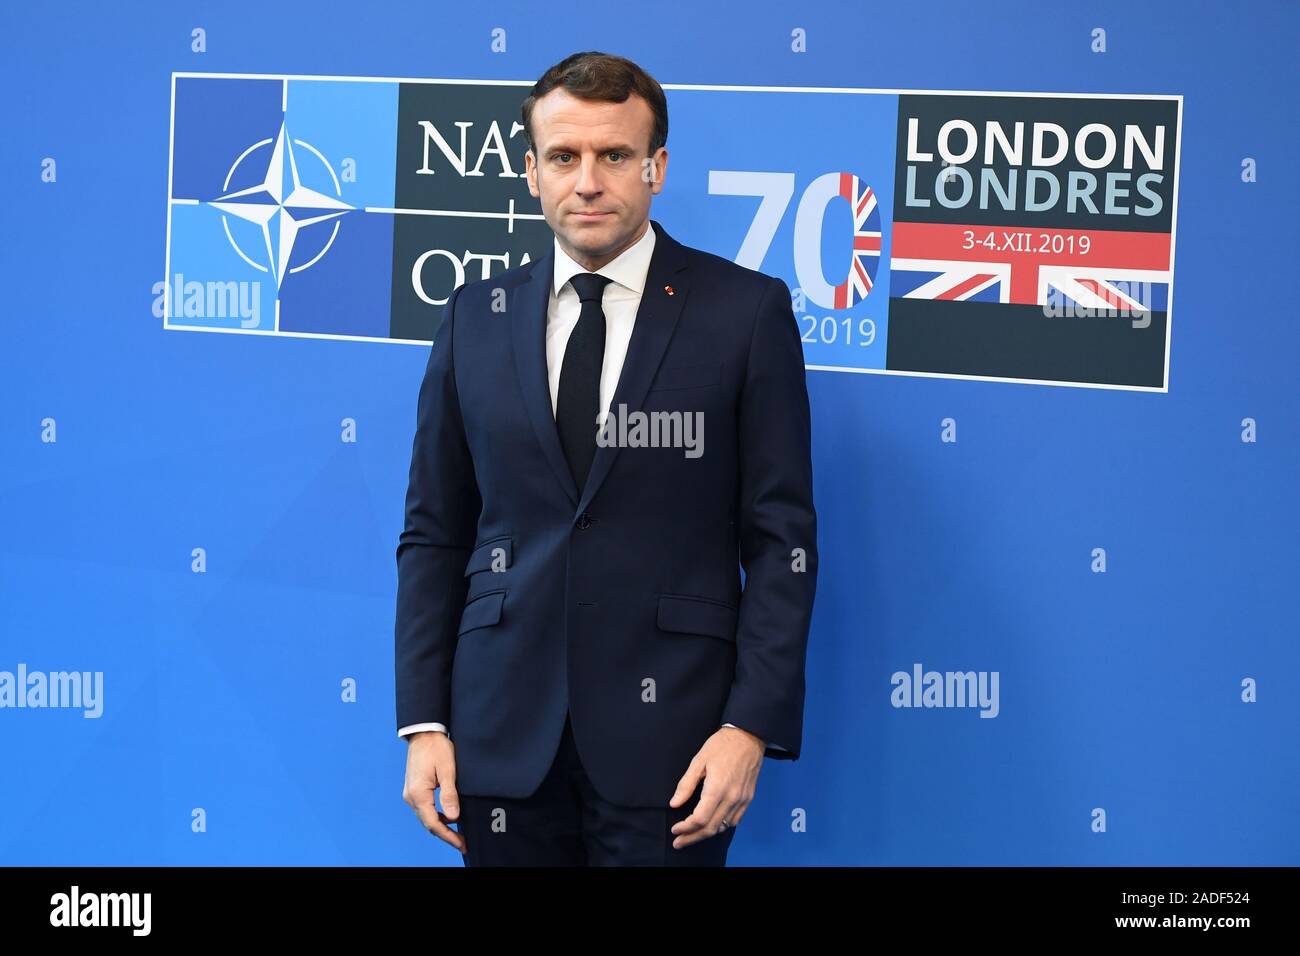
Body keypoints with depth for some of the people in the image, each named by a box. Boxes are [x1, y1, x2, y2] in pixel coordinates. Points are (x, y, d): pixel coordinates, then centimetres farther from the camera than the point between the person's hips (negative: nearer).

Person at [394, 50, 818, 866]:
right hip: (503, 732, 3)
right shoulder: (477, 318, 7)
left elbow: (782, 539, -3)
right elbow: (434, 533, 8)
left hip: (666, 732, -2)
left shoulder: (746, 312, -2)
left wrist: (752, 726, -11)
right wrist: (423, 722, 2)